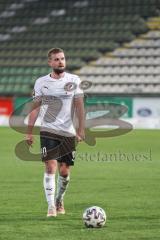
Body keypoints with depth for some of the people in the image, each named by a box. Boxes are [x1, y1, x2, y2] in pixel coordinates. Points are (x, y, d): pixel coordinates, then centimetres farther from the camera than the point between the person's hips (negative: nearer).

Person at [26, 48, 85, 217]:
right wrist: (29, 132, 2)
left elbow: (79, 106, 0)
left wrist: (81, 129, -10)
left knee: (64, 171, 4)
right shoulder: (41, 82, 3)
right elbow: (35, 108, 7)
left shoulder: (74, 80, 3)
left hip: (68, 132, 1)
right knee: (51, 166, -14)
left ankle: (60, 200, 29)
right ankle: (51, 206, -11)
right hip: (48, 131, -1)